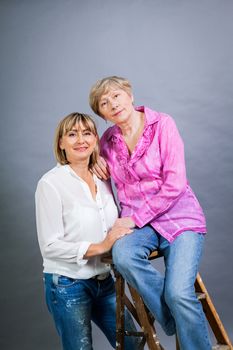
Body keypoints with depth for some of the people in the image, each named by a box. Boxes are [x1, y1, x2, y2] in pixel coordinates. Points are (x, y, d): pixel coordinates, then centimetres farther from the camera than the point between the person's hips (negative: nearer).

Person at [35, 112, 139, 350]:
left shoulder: (101, 179, 5)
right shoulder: (51, 183, -14)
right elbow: (50, 247, -17)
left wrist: (124, 233, -5)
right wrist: (99, 247, -23)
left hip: (104, 281, 7)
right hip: (68, 286, -6)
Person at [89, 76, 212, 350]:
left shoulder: (162, 124, -8)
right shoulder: (109, 139, 6)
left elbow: (175, 185, -13)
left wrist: (134, 218, -15)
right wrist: (96, 159, 5)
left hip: (179, 217, -3)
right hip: (136, 221, 4)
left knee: (179, 294, -25)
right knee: (122, 255, -32)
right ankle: (175, 323, -13)